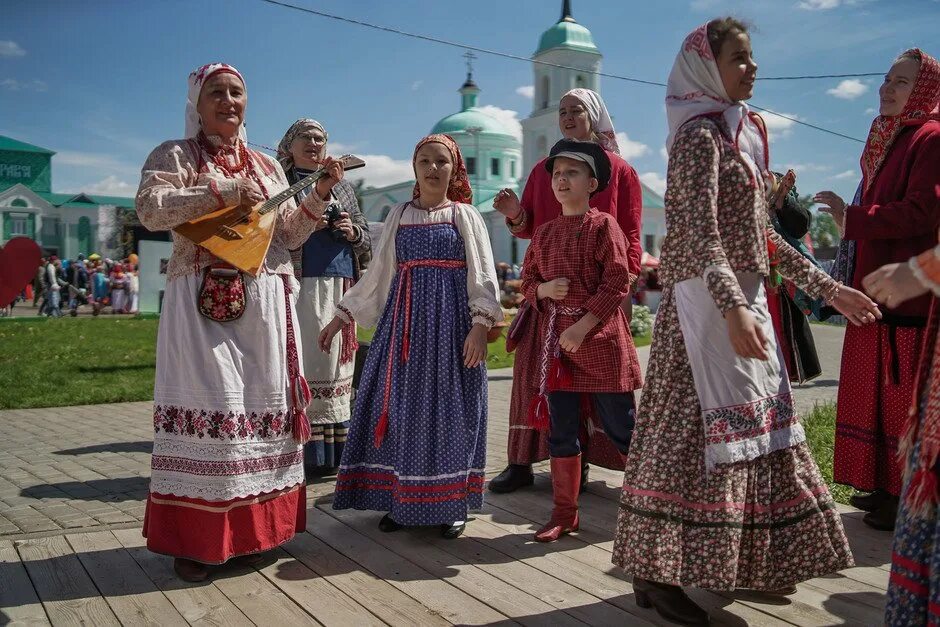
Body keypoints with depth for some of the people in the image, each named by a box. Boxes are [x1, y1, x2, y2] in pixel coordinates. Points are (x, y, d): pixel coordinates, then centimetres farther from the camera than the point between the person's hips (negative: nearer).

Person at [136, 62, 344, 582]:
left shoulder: (266, 165, 19)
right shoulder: (174, 155, 6)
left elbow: (289, 233, 17)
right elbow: (150, 209, -12)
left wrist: (319, 193, 3)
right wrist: (223, 193, -16)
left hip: (264, 302, 5)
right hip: (203, 301, -5)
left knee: (263, 403, 4)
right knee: (208, 404, -8)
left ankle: (251, 529, 16)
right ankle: (194, 538, 1)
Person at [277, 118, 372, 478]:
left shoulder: (342, 187, 22)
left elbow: (366, 238, 21)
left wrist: (352, 231, -1)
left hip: (340, 285, 4)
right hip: (298, 285, -4)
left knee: (335, 363, 2)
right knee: (299, 363, -8)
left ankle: (332, 454, 8)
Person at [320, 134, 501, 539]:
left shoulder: (465, 215, 5)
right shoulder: (399, 215, 13)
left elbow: (482, 276, -3)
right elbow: (378, 275, 14)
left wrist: (480, 324, -17)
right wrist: (340, 317, 11)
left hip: (451, 322, -3)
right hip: (405, 319, 3)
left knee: (448, 407, -1)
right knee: (400, 406, 1)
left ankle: (452, 503, 9)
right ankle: (401, 501, 13)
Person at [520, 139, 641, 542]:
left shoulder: (604, 226, -5)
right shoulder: (544, 233, 11)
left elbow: (618, 284, -12)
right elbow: (527, 282, 16)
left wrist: (583, 326, -18)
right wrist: (544, 289, -7)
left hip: (601, 339, -5)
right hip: (555, 341, 5)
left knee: (622, 430, 3)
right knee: (561, 431, 9)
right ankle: (564, 512, 21)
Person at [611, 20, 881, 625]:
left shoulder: (743, 135, 18)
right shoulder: (699, 135, -9)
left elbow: (763, 236, 20)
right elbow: (700, 235, -22)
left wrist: (829, 288, 20)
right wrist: (733, 307, -35)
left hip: (744, 297, 9)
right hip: (708, 301, -9)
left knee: (753, 428, 12)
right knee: (698, 429, -8)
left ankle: (749, 562, 24)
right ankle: (657, 572, 1)